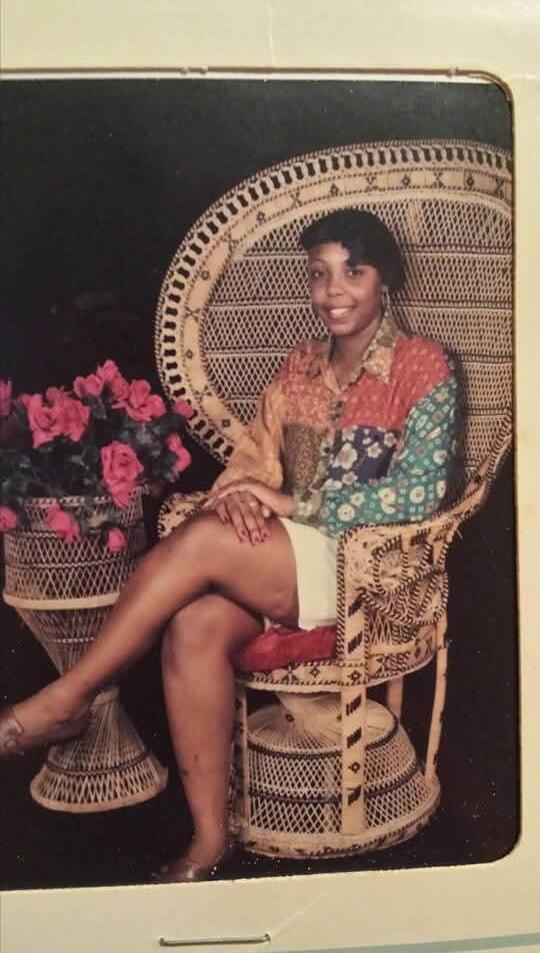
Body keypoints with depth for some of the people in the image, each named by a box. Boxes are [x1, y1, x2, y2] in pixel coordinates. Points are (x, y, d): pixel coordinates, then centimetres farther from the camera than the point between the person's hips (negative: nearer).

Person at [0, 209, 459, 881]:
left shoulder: (423, 368, -4)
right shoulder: (302, 365, 15)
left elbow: (415, 497, -13)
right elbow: (255, 454, 12)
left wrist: (287, 504, -15)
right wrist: (237, 493, -13)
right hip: (281, 560, 5)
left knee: (202, 541, -28)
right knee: (194, 629, -26)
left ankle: (66, 699, -12)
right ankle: (209, 840, -13)